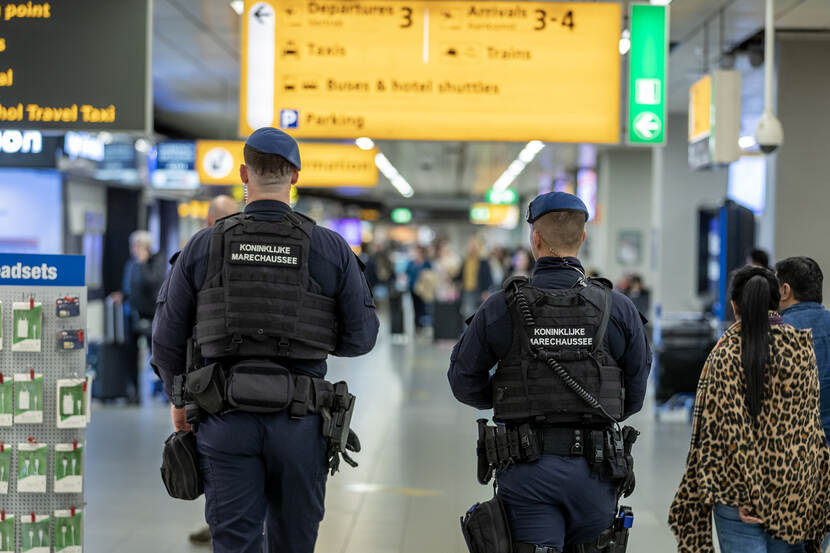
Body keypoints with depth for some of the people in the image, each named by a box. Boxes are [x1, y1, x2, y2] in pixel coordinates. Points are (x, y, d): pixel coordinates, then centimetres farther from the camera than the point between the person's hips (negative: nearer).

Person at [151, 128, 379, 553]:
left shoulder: (204, 246, 0)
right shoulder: (331, 249, -2)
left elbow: (167, 337, 6)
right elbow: (361, 336, 1)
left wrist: (177, 397, 22)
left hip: (227, 418, 0)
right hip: (299, 420, 0)